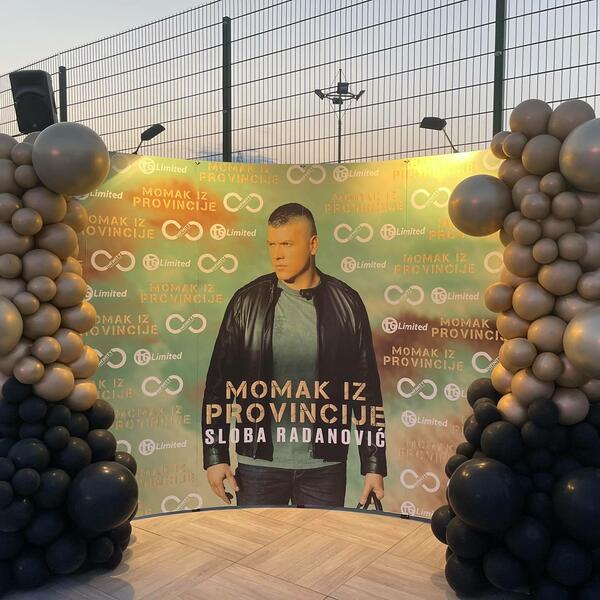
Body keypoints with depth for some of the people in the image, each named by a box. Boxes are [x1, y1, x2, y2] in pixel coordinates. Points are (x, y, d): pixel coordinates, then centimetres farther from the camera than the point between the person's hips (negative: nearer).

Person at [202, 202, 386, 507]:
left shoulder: (346, 303, -1)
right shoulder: (247, 301, -1)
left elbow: (366, 389, 1)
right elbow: (219, 382, 1)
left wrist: (374, 465, 0)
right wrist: (215, 457, -3)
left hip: (324, 466, 0)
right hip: (258, 462, 0)